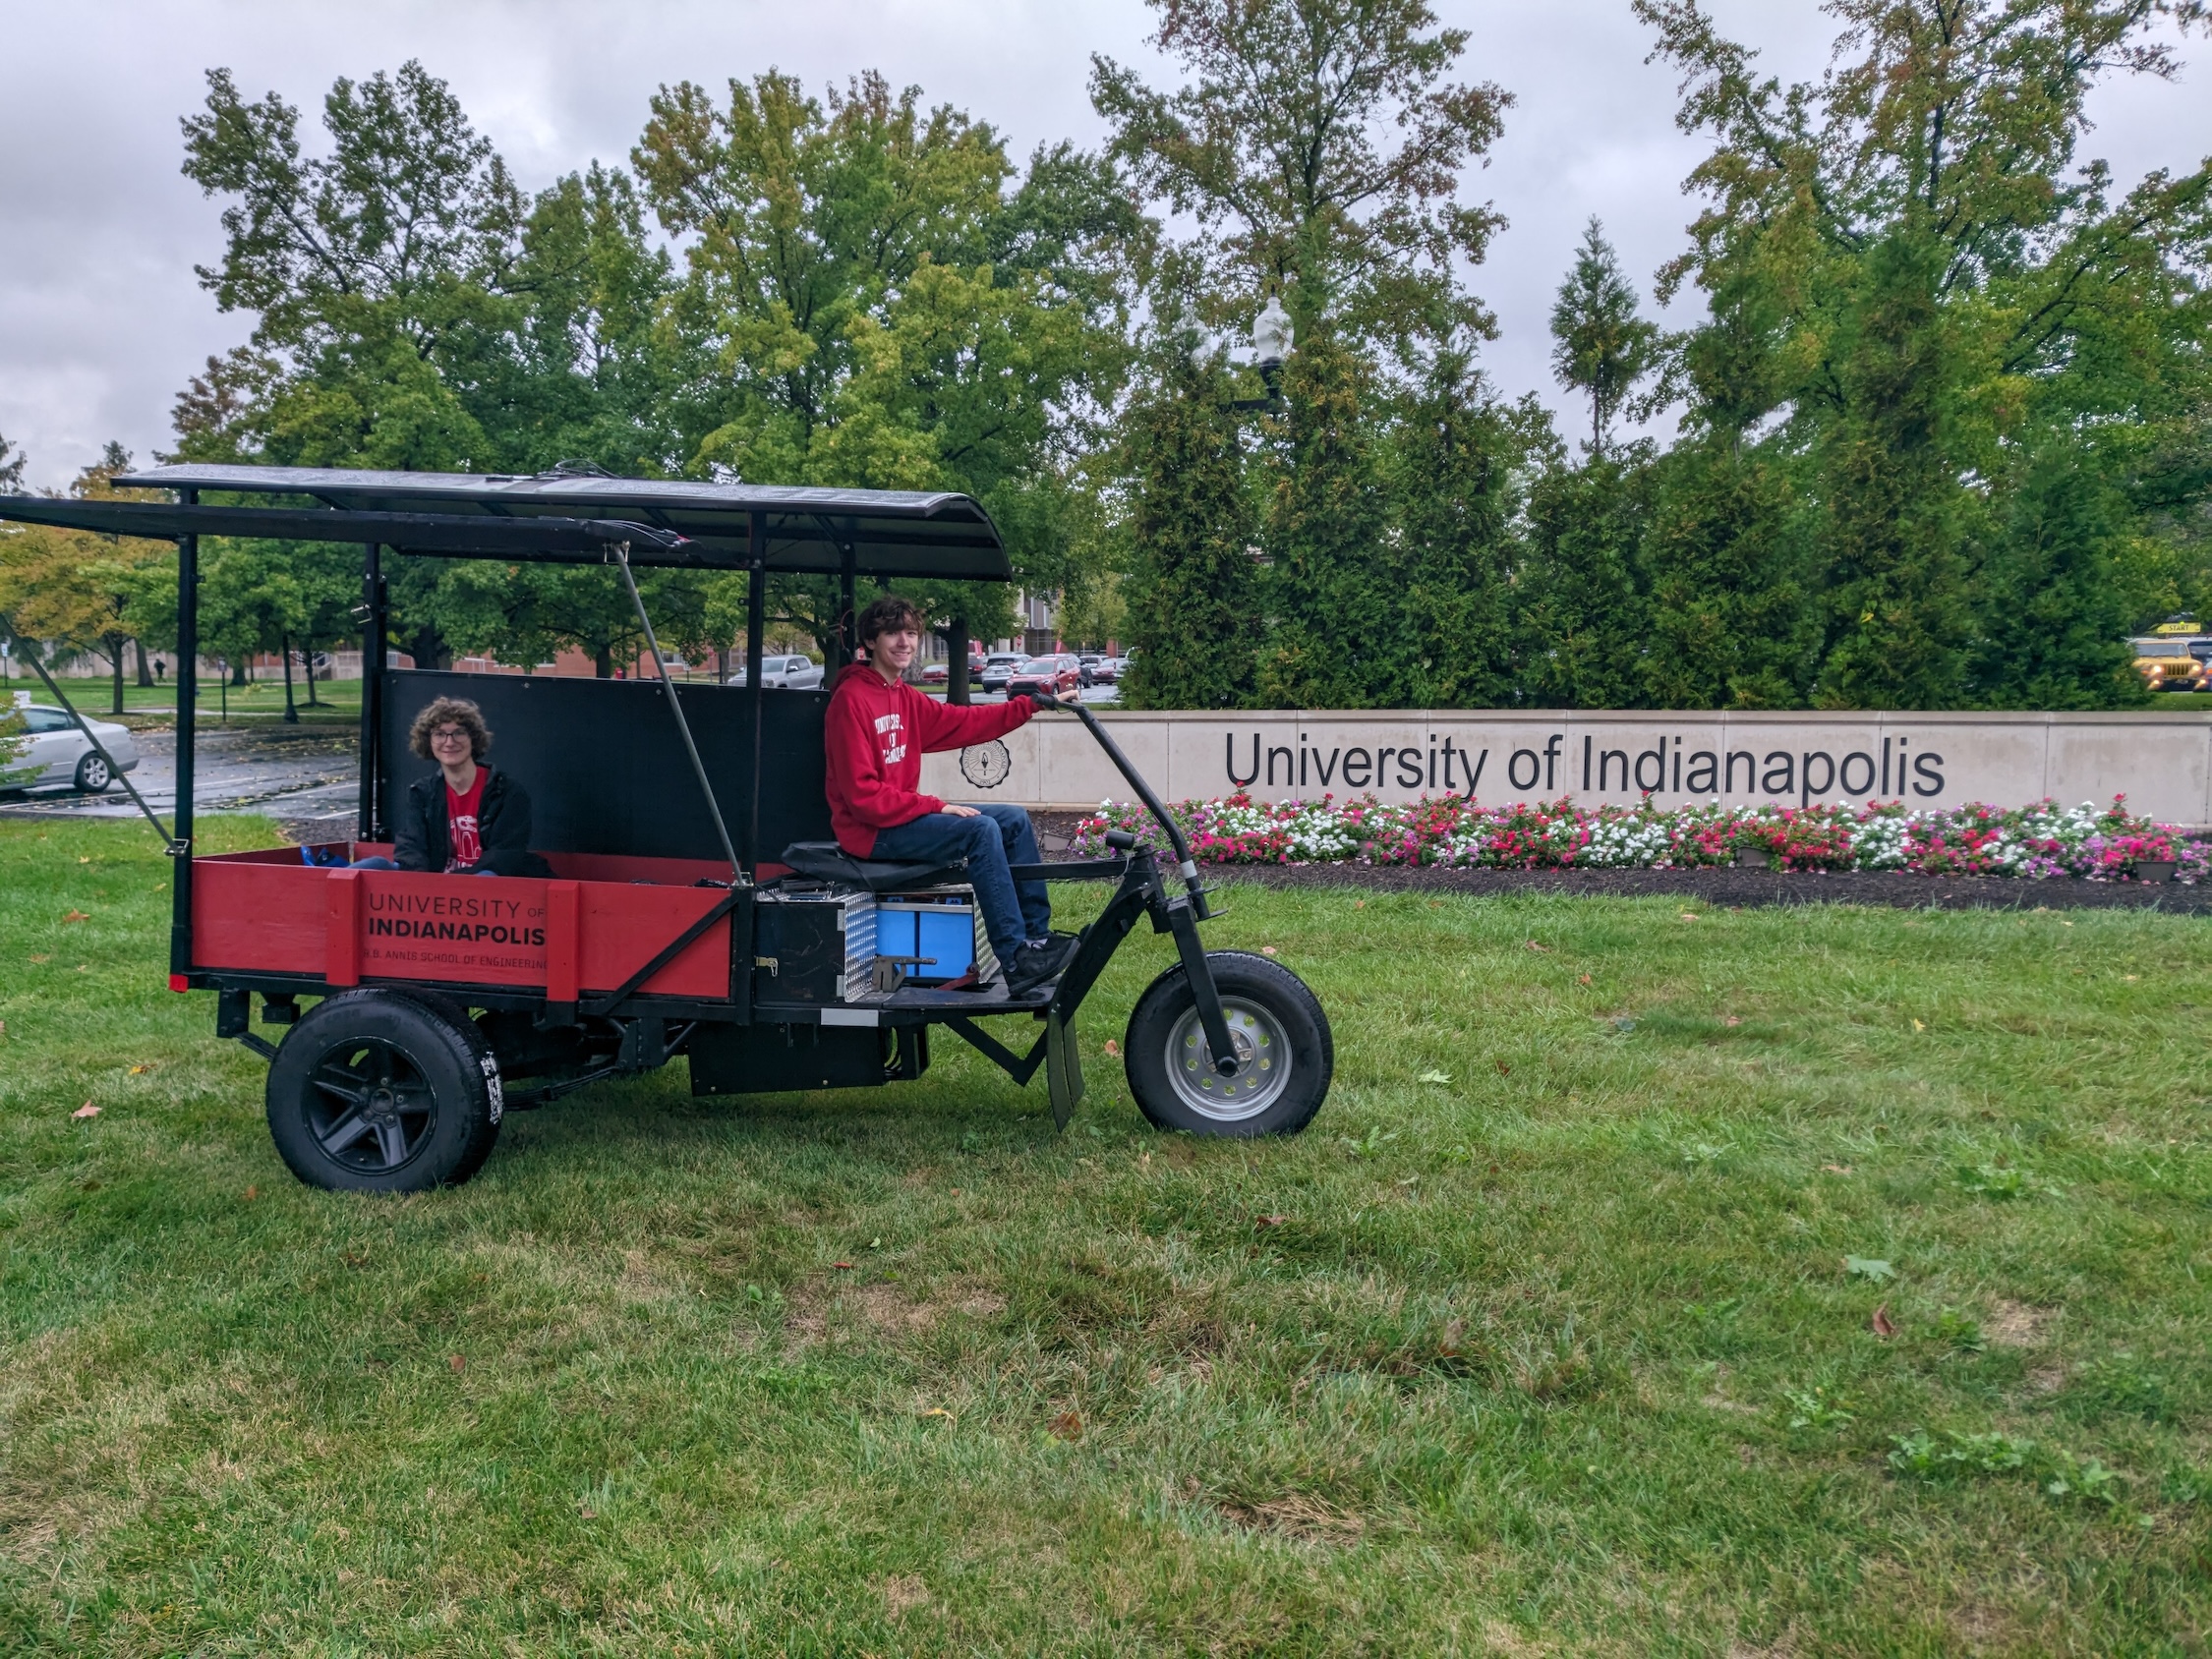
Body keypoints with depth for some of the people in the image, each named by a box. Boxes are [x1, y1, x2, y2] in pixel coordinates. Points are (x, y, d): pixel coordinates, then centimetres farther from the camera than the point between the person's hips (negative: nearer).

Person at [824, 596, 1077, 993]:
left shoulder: (905, 698, 12)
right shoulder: (851, 699, -15)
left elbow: (965, 723, 10)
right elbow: (861, 795, -21)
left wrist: (1035, 704, 4)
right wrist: (936, 807, -21)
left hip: (904, 814, 10)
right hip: (870, 831, -10)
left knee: (1015, 820, 5)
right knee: (981, 830, -25)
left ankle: (1038, 936, 8)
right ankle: (1015, 961, -23)